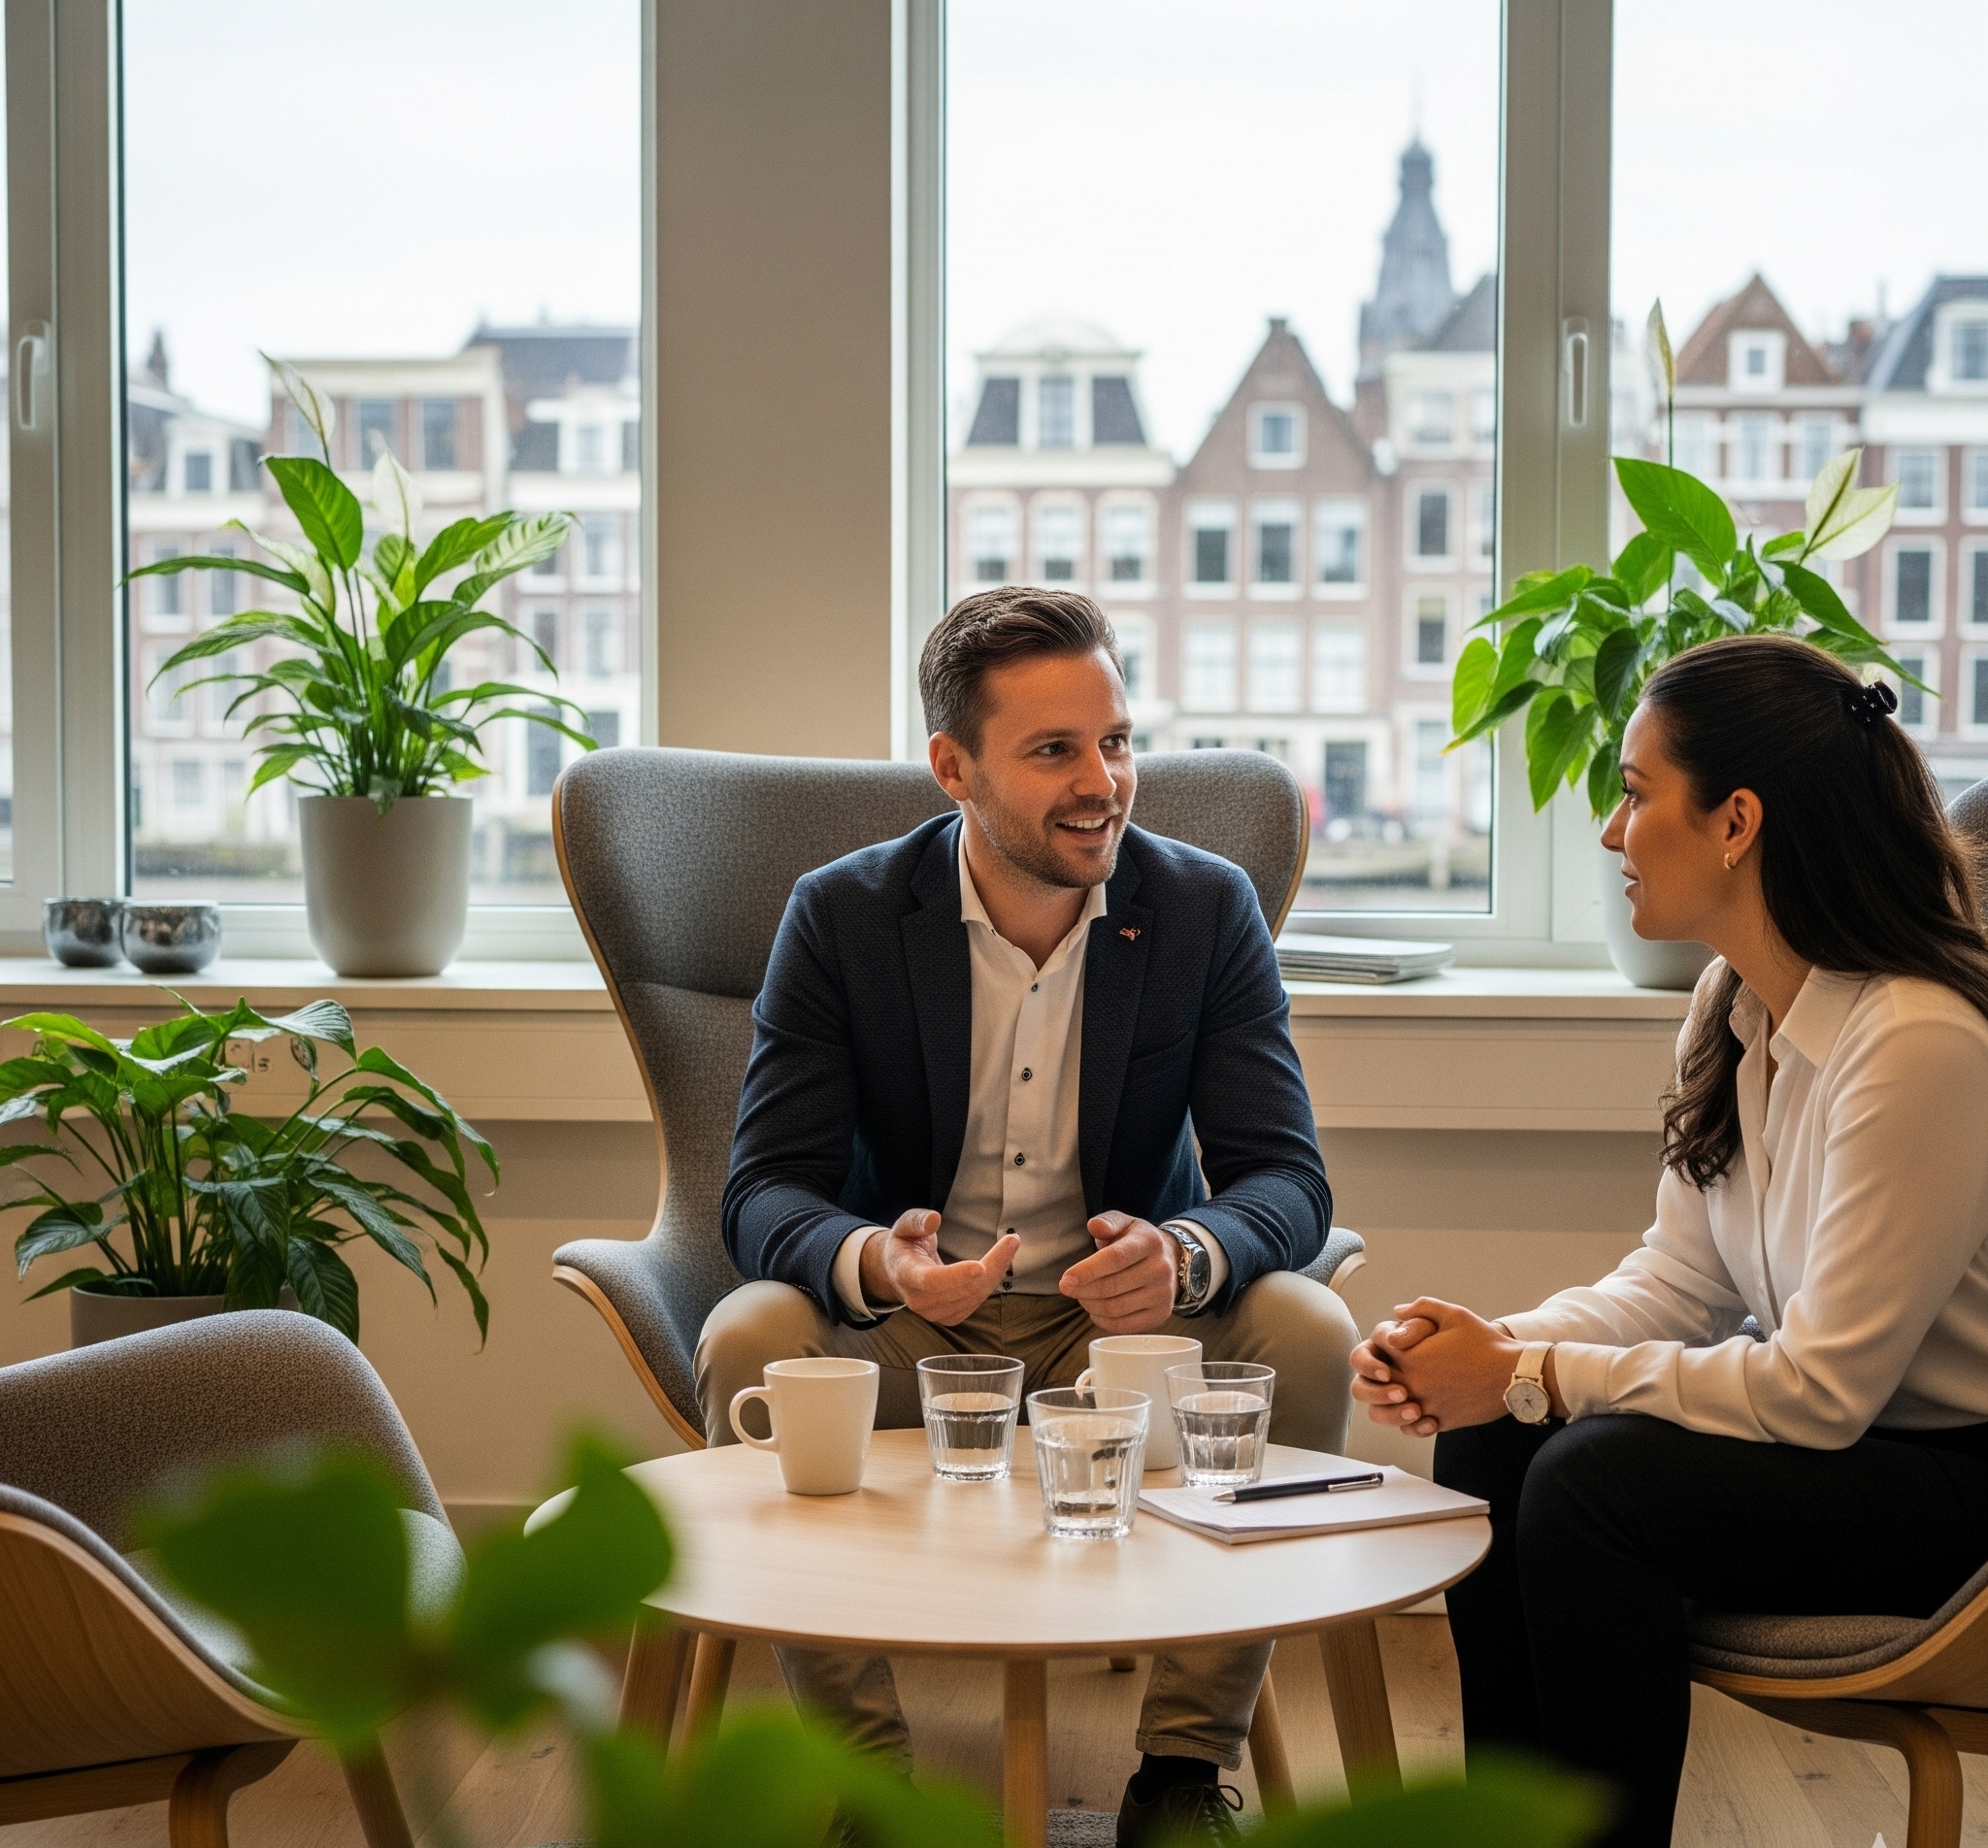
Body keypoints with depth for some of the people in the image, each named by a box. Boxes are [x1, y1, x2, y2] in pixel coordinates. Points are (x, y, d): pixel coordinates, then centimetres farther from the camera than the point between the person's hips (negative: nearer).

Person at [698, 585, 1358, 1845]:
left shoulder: (1209, 910, -6)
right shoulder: (840, 919, -8)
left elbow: (1288, 1177, -11)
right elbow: (767, 1191, -13)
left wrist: (1186, 1255, -36)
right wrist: (872, 1261, -38)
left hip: (1123, 1321, 1)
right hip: (899, 1325, -1)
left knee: (1308, 1335, -27)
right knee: (750, 1341, -30)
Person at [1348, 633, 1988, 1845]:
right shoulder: (1737, 1005, 2)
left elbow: (1821, 1389, -24)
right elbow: (1682, 1279, 7)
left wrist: (1529, 1375, -19)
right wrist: (1487, 1348, -10)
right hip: (1837, 1426, 8)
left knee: (1594, 1480, -24)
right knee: (1489, 1452, -8)